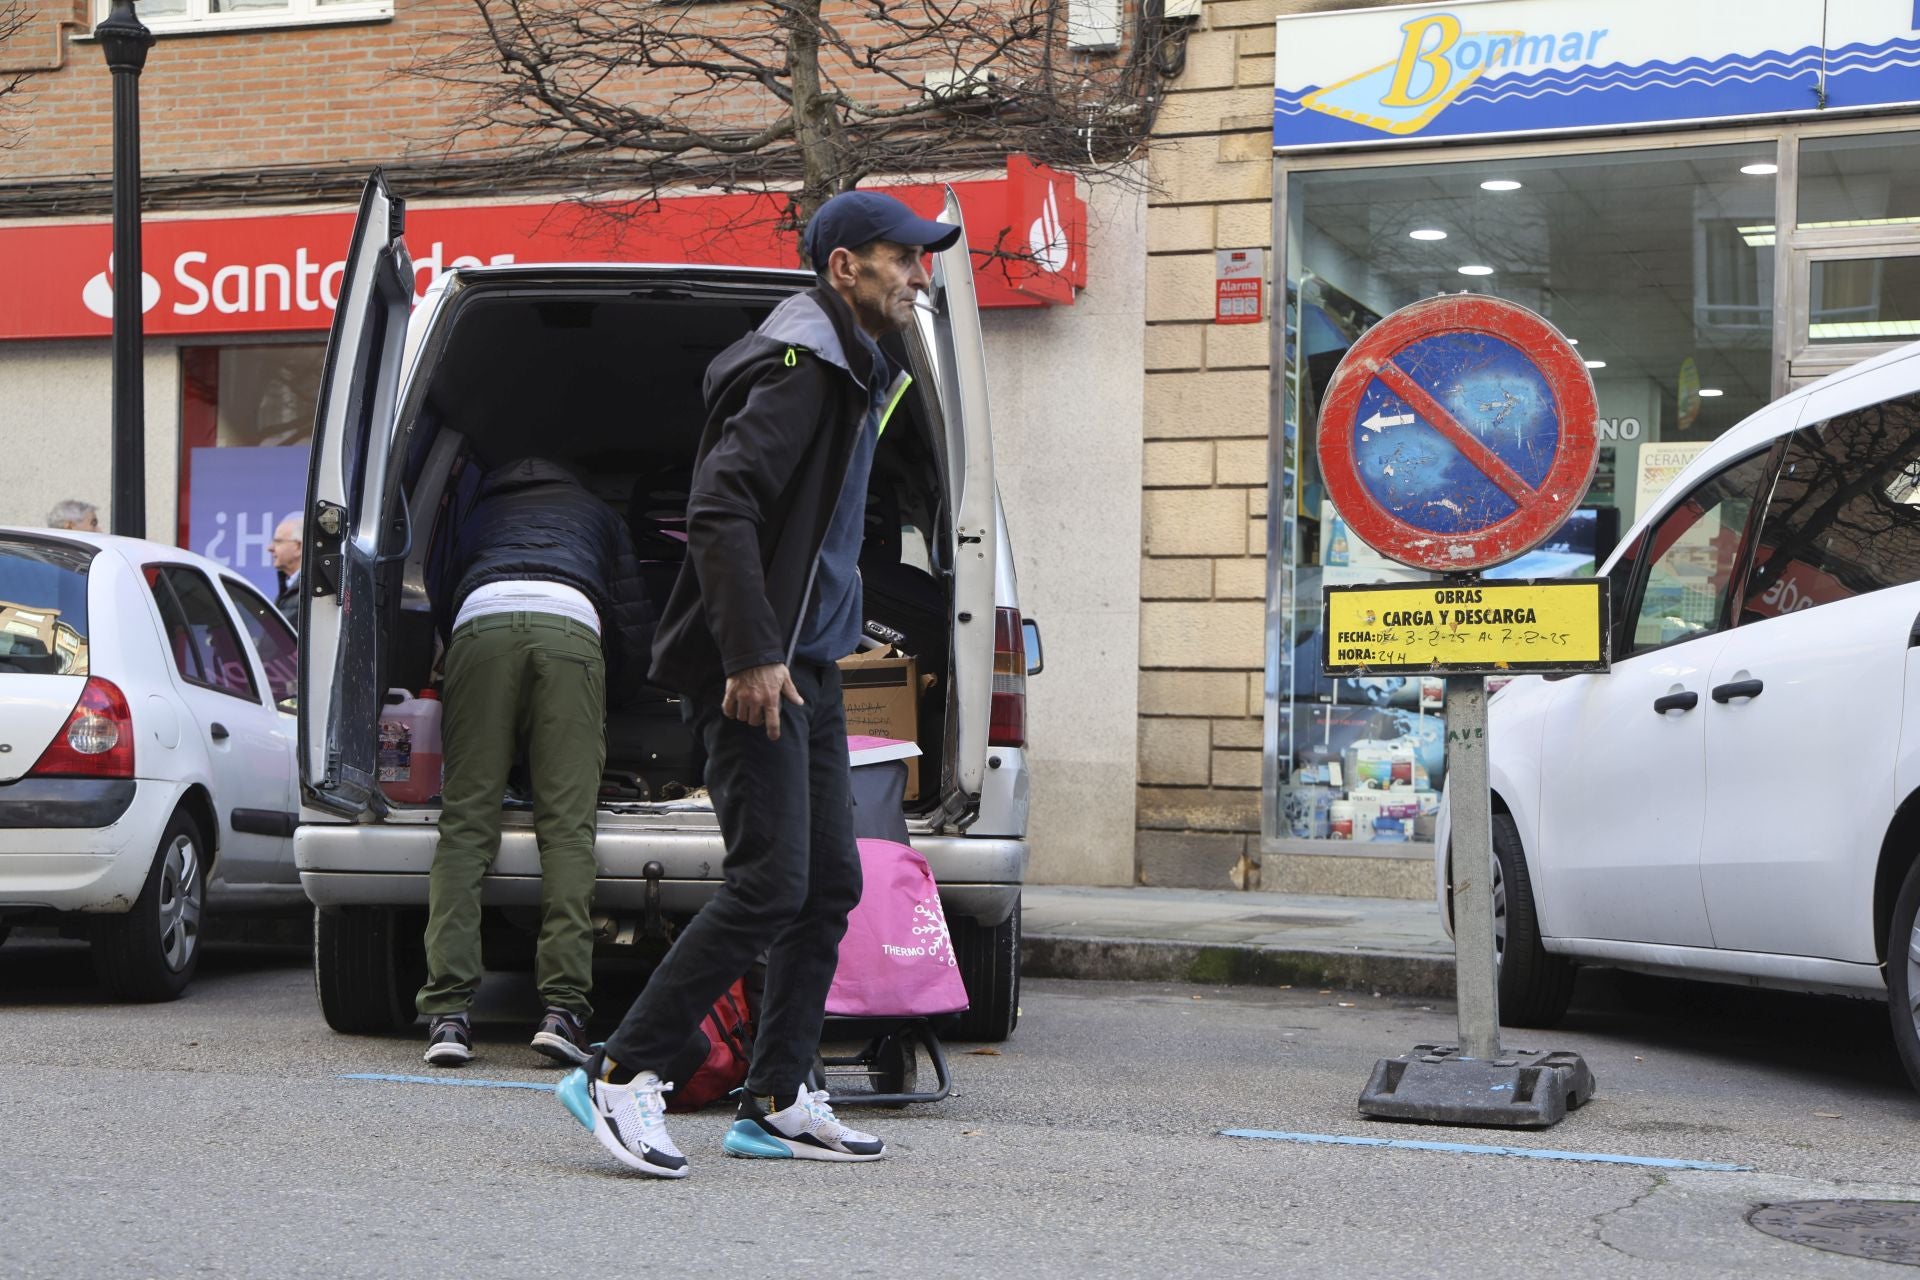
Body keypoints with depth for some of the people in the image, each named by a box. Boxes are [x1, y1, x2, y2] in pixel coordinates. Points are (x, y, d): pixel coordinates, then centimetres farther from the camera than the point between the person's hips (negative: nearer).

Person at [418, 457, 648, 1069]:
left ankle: (448, 1012, -13)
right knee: (567, 828, -5)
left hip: (481, 620, 1)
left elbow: (442, 610, 36)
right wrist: (617, 683, 50)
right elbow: (632, 617, 34)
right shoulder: (595, 512, 39)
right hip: (569, 623, -1)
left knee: (465, 823, -2)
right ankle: (563, 1007, -16)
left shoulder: (479, 517, 40)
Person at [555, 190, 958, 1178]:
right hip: (756, 671, -10)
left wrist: (810, 652, 19)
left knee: (831, 883, 8)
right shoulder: (798, 368, -13)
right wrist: (752, 654, -26)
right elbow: (721, 511, -22)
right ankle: (620, 1075, -5)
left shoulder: (852, 373, 19)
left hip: (807, 668, 10)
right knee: (770, 884, -13)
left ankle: (775, 1105, 15)